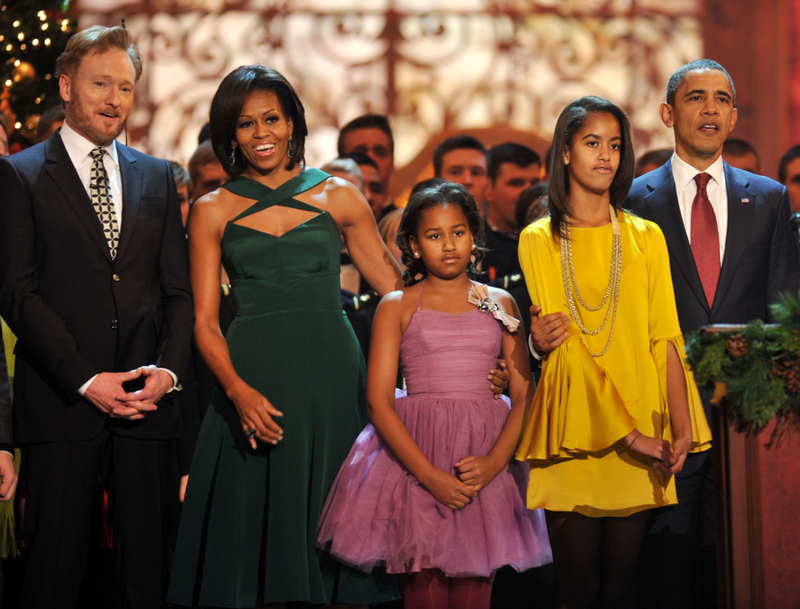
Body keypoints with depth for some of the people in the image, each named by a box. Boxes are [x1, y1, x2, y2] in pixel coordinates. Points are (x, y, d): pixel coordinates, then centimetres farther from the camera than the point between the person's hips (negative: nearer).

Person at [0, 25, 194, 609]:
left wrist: (169, 370, -5)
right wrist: (86, 380, -13)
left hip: (148, 402, 4)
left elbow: (179, 289, 13)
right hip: (61, 403, -3)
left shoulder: (157, 177, 16)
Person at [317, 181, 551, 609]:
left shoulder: (500, 304, 13)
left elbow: (524, 394, 6)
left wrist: (495, 461, -11)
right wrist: (430, 474, -13)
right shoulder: (397, 307, 6)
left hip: (485, 460, 2)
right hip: (414, 455, -2)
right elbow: (379, 403, -2)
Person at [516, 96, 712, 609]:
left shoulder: (646, 237, 11)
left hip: (645, 440, 2)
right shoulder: (539, 240, 3)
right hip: (576, 430, -2)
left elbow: (665, 336, 3)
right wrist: (629, 433, -15)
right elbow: (563, 345, -6)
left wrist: (681, 428, -13)